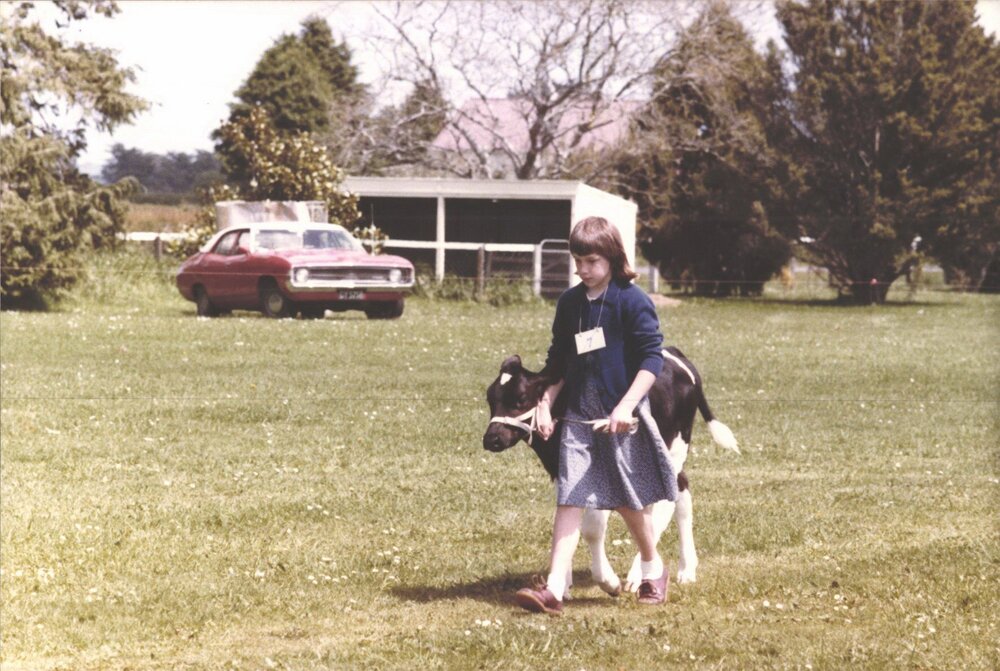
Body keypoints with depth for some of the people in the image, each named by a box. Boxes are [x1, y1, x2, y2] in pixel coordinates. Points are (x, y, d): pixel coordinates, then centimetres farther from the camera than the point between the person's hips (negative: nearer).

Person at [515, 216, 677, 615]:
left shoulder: (632, 301, -9)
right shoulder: (569, 303, 8)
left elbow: (652, 358, -13)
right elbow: (558, 361, 17)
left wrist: (626, 406, -21)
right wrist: (545, 403, 7)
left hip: (622, 417, -4)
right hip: (578, 416, 4)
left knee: (629, 500, 9)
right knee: (569, 499, -5)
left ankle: (653, 568, 33)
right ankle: (554, 587, -11)